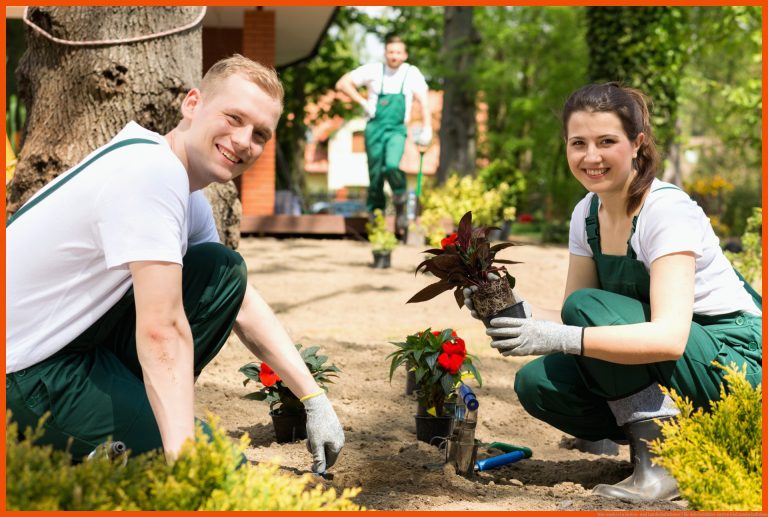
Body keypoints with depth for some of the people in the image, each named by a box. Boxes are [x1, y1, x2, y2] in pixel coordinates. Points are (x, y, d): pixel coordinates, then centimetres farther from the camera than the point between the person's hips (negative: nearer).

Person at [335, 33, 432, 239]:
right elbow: (342, 84, 6)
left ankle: (400, 206, -4)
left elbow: (423, 100, 2)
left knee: (392, 165, -27)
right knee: (375, 175, 1)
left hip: (397, 130, -1)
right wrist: (363, 102, -1)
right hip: (375, 127, 1)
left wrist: (427, 128, -8)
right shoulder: (373, 70, 3)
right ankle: (375, 217, 15)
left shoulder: (412, 73, 4)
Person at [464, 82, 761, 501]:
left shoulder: (667, 210, -21)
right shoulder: (587, 214, 2)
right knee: (537, 383, -12)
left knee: (587, 307, -25)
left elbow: (670, 337, -33)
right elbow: (569, 322, 2)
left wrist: (560, 337, -40)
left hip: (733, 362, -7)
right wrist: (511, 313, -18)